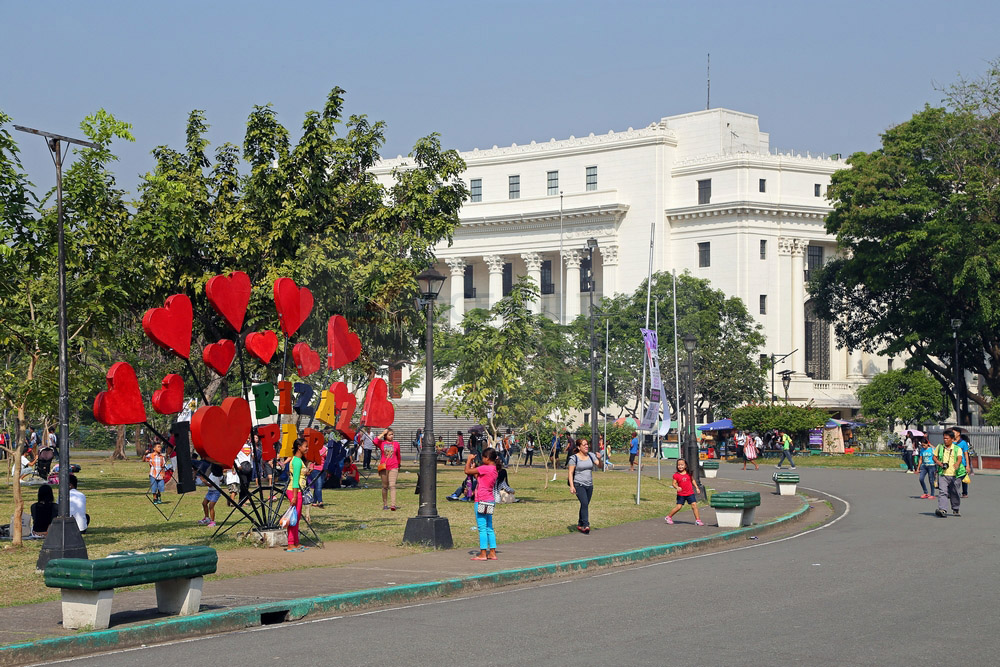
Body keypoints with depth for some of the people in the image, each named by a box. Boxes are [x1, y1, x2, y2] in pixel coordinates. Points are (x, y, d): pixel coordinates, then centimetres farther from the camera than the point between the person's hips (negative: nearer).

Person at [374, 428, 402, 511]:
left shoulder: (396, 444, 8)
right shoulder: (382, 443, 4)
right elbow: (375, 442, -19)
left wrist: (399, 465, 23)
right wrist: (382, 433, -11)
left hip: (393, 467, -1)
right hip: (383, 467, 1)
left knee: (392, 485, -13)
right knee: (385, 486, 9)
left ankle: (393, 505, -23)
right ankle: (384, 504, 20)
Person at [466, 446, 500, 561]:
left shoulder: (485, 468, -17)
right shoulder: (494, 470, 10)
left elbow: (467, 471, -14)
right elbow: (478, 477, 21)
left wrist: (469, 460, 0)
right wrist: (474, 467, 20)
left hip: (482, 502, -9)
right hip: (490, 501, 9)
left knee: (482, 528, -5)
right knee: (489, 528, 12)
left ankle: (483, 554, -4)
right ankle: (492, 553, 14)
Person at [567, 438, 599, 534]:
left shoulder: (591, 456, 7)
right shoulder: (574, 458, -6)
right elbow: (570, 472, -8)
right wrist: (571, 486, -18)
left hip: (589, 485, 5)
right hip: (579, 485, -5)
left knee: (585, 505, 10)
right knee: (584, 503, -21)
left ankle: (580, 525, 25)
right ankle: (586, 525, -25)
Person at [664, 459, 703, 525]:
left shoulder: (689, 473, 2)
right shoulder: (676, 475, -5)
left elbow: (692, 480, 17)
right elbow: (673, 483, -5)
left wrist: (697, 488, 12)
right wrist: (677, 487, -26)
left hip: (690, 493, 2)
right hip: (681, 494, -2)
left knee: (694, 505, -7)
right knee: (678, 507, -3)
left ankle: (698, 520, -2)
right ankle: (668, 517, 17)